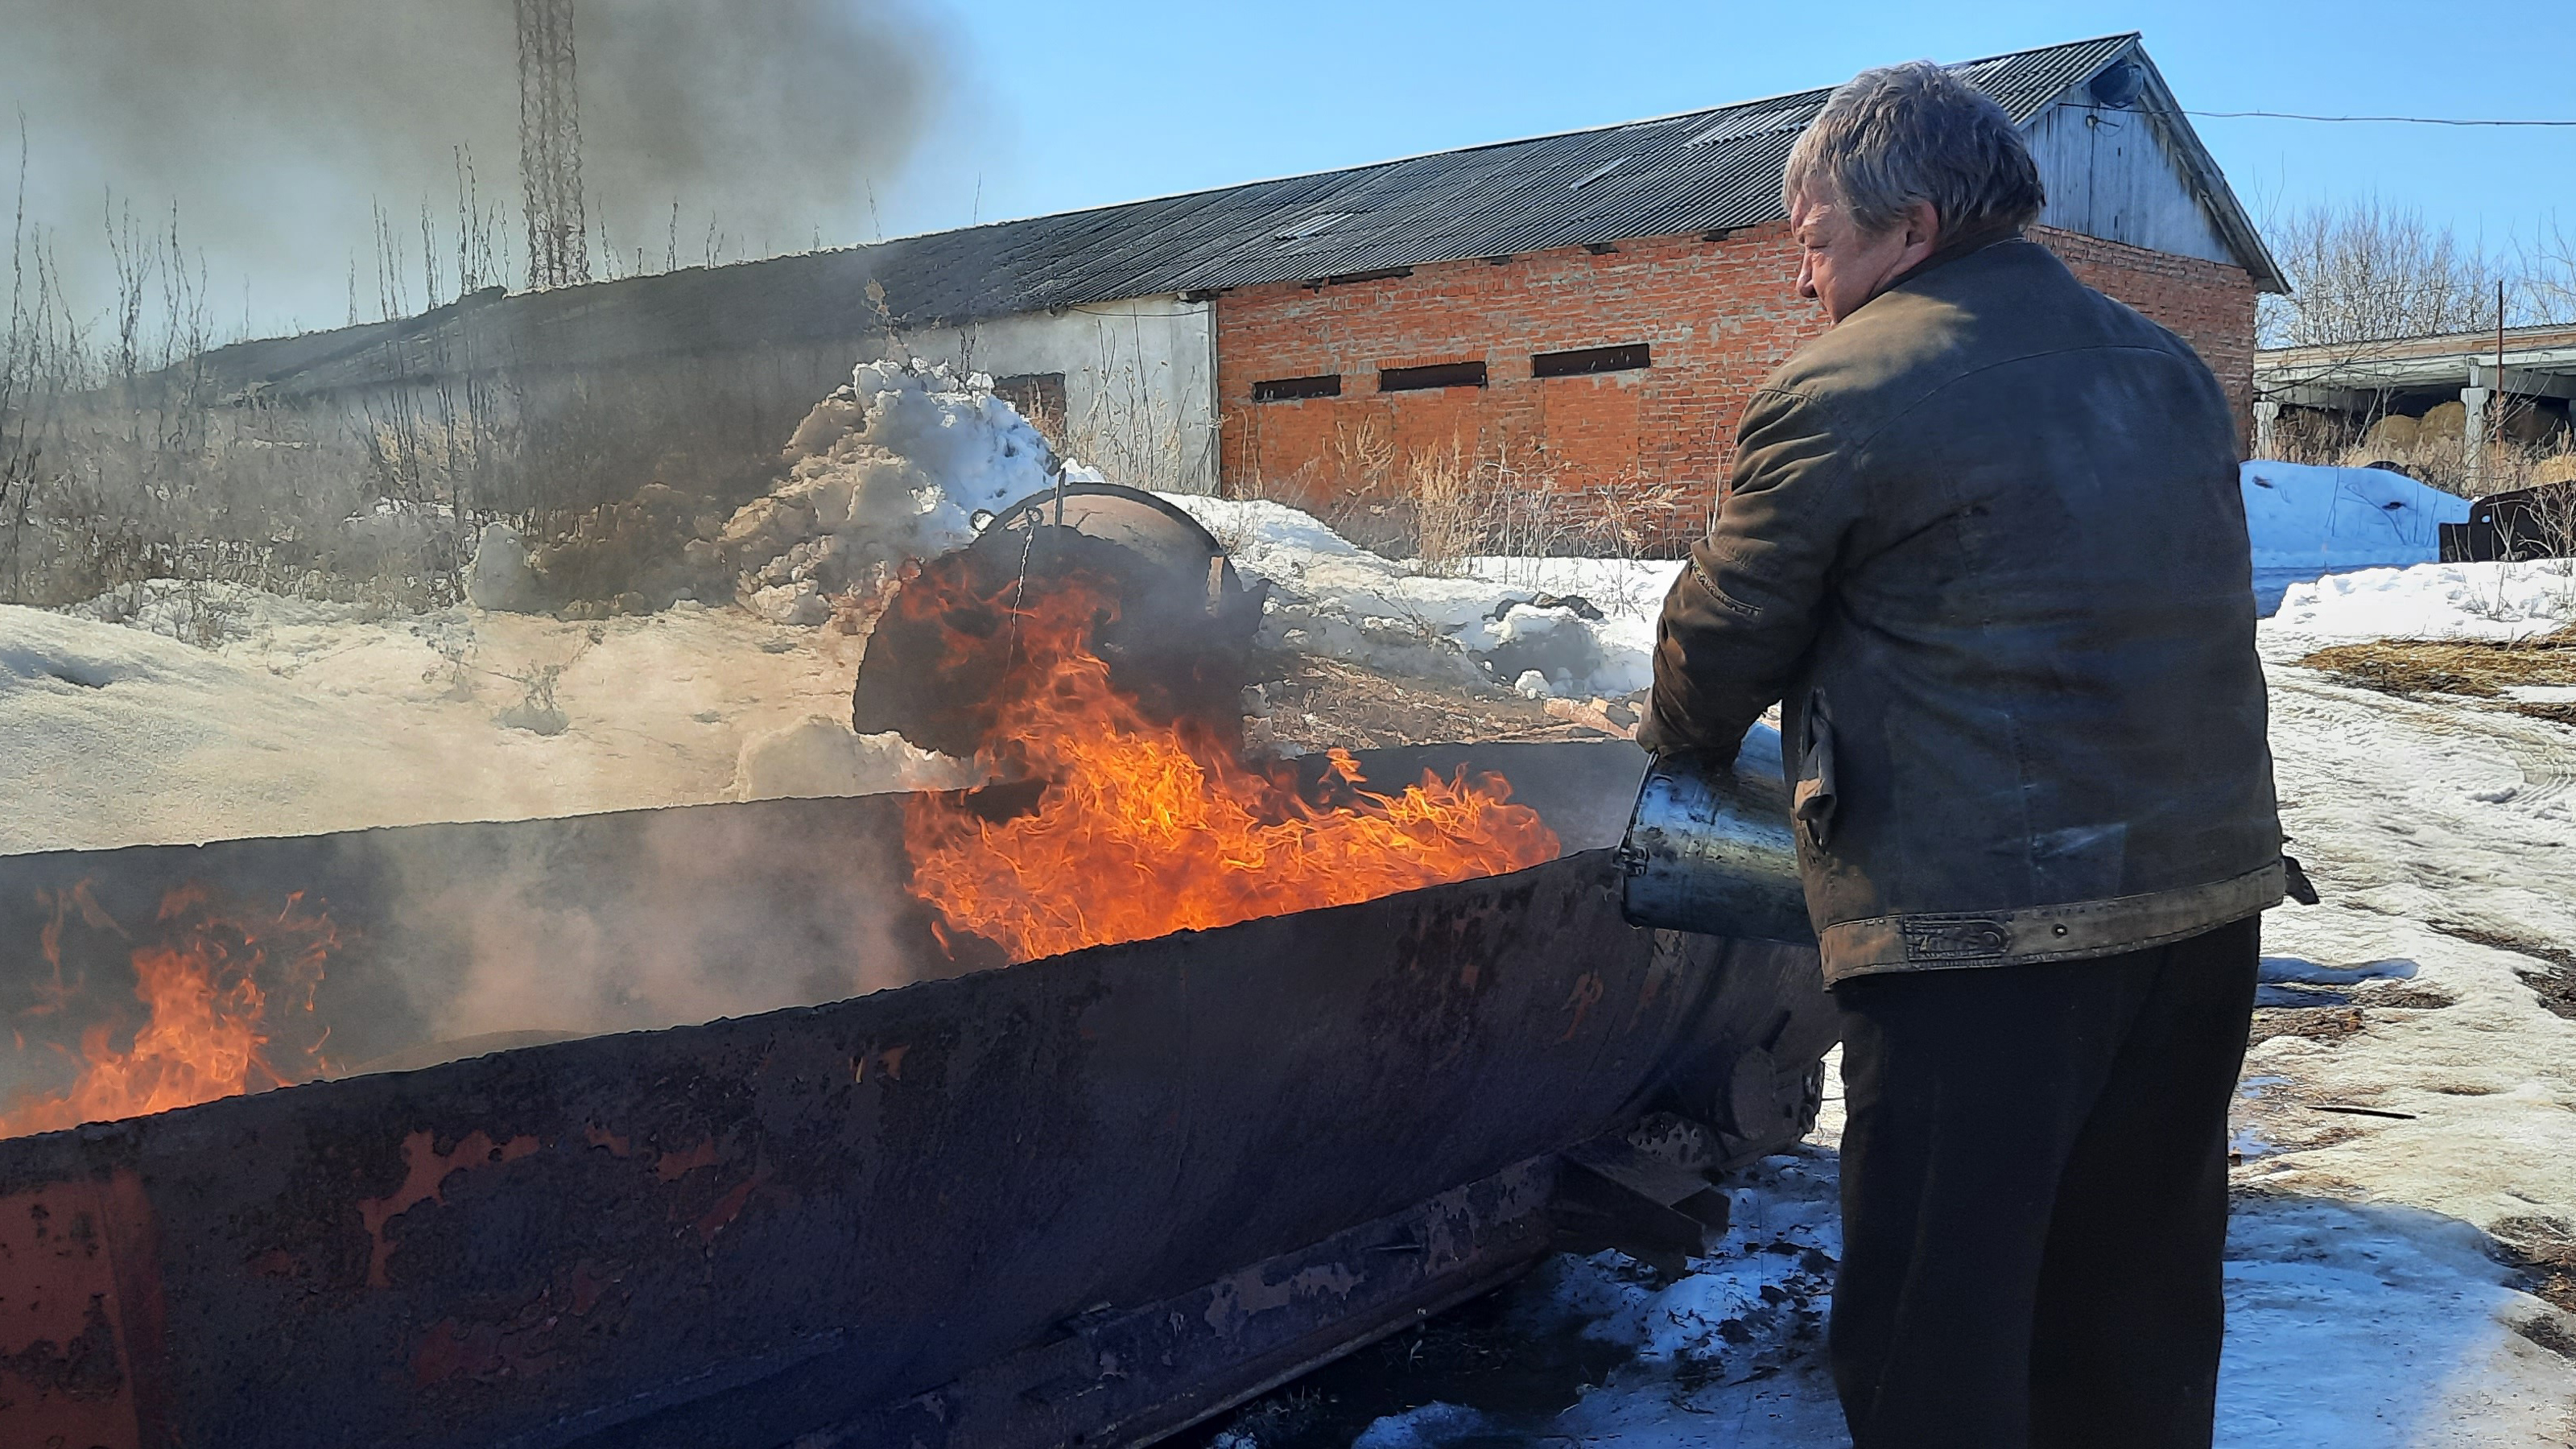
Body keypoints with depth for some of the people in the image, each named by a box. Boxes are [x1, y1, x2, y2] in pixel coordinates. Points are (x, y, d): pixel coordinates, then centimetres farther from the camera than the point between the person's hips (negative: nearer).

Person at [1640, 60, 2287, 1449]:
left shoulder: (1832, 399, -9)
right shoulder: (2170, 371, 14)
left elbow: (1721, 640, 1)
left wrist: (1675, 741, 21)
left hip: (1978, 913, -8)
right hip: (2206, 879, 8)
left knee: (1935, 1310, 3)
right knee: (2142, 1275, 20)